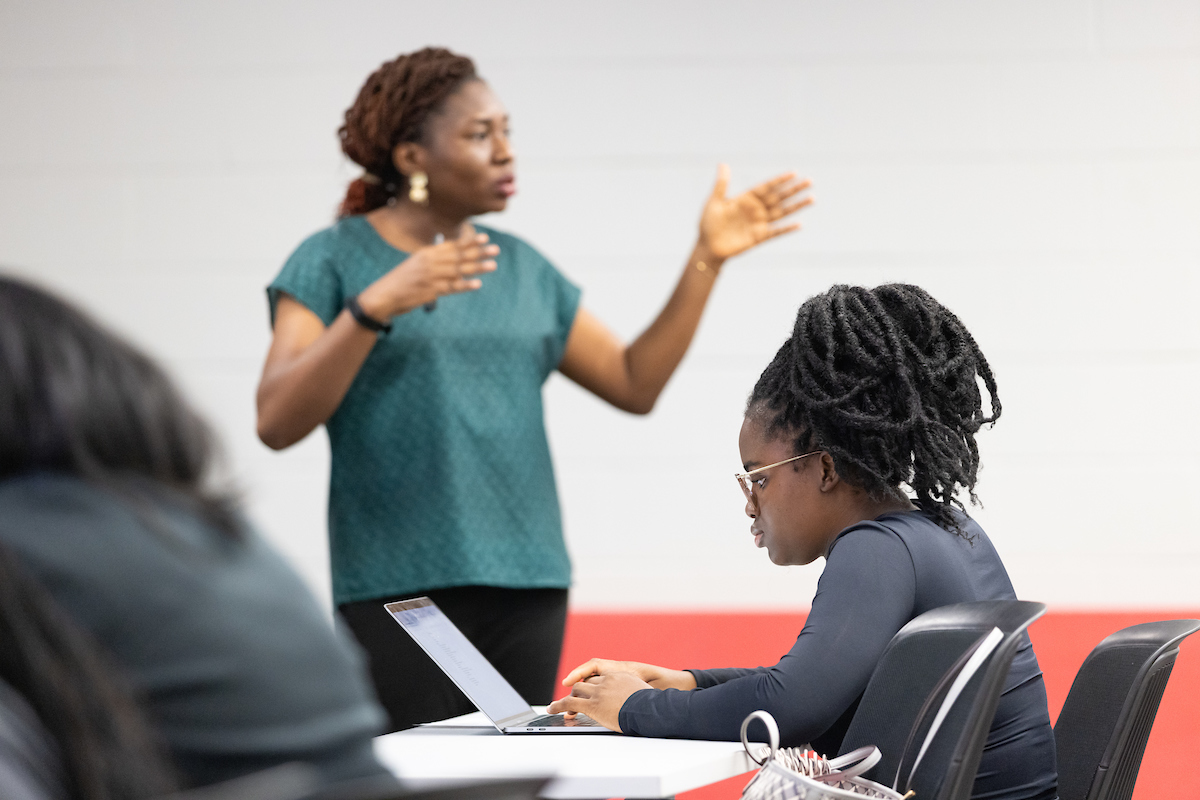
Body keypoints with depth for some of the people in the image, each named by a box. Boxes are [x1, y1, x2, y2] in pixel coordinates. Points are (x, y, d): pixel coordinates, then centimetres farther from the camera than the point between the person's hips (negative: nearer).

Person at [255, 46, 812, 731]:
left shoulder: (523, 269, 16)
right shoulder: (334, 259, 0)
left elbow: (635, 384, 16)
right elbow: (278, 422, -12)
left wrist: (708, 259, 8)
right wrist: (378, 305, -24)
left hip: (528, 580, 5)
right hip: (399, 585, -5)